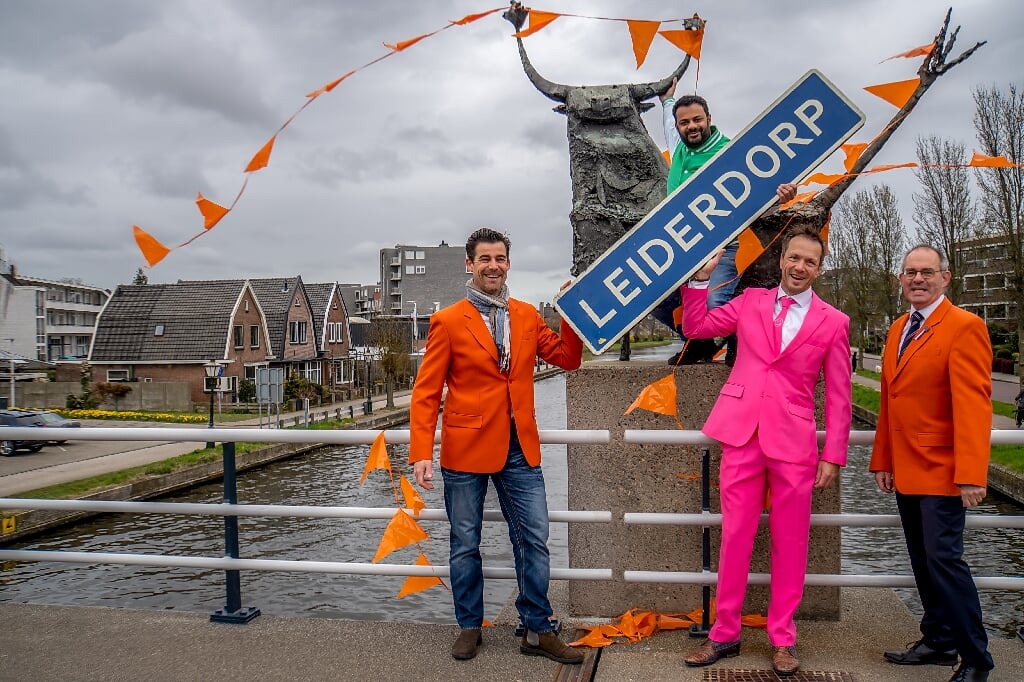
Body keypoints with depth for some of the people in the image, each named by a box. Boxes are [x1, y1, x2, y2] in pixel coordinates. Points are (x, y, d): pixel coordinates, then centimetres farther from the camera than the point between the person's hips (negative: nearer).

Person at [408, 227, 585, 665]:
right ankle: (470, 627, 29)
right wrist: (421, 454, -14)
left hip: (520, 449, 3)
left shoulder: (527, 316, 8)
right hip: (466, 448, -3)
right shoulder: (448, 322, -4)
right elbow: (426, 393, -6)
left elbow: (568, 359, 9)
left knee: (534, 540, 6)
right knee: (465, 543, 10)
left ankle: (537, 631, 20)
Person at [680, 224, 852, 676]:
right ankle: (725, 634, 20)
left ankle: (782, 638, 23)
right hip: (742, 434, 1)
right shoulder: (750, 301, 9)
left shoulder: (833, 322, 4)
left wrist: (833, 456, 0)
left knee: (789, 543, 7)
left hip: (793, 440, -1)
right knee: (734, 537, 7)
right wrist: (701, 278, 6)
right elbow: (694, 327, 16)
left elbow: (838, 397, 4)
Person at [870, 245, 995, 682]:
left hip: (941, 471, -7)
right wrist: (882, 460, 12)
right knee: (922, 562, 14)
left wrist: (971, 474, -23)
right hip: (906, 470, 8)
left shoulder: (964, 327, -11)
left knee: (943, 559, -6)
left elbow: (973, 404, -18)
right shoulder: (897, 330, 14)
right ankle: (938, 641, 27)